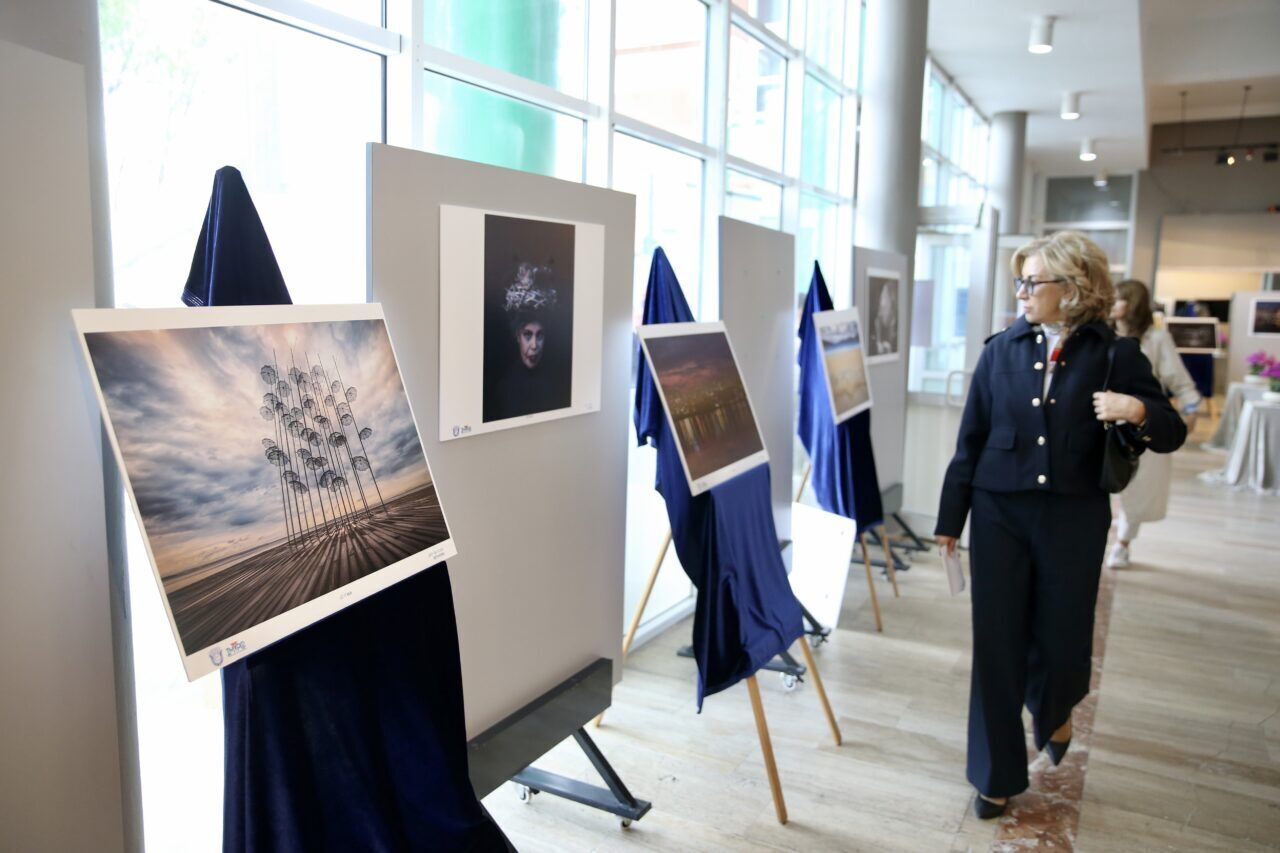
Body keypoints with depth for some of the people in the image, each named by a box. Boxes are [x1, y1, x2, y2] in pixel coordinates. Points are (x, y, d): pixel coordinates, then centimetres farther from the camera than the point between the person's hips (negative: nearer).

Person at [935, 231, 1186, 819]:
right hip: (1000, 512, 1)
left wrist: (1138, 412, -21)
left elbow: (1171, 435, 2)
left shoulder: (1114, 354, -2)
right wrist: (951, 519, 4)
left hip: (1074, 518, 0)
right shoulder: (1002, 349, 1)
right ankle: (997, 775, 21)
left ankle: (1053, 714, 46)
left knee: (1063, 637, 9)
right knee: (996, 642, 4)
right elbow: (971, 439, 4)